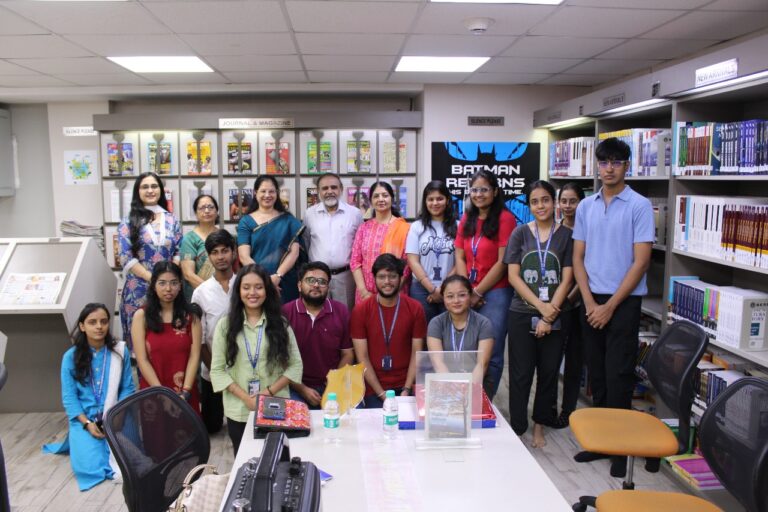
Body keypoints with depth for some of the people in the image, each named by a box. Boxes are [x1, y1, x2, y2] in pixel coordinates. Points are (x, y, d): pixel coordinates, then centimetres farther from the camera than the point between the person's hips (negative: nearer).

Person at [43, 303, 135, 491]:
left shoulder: (120, 351, -1)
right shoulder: (71, 357, -2)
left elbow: (127, 388, 0)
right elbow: (69, 397, -2)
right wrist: (87, 423, -14)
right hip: (84, 419, 0)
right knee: (90, 465, -19)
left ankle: (109, 443, 14)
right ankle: (81, 442, 17)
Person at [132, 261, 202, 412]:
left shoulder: (190, 315, 0)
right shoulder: (141, 316, -2)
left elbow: (194, 356, -4)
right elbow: (142, 360, -7)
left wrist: (185, 392, -13)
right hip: (152, 392, -1)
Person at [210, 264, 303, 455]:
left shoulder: (280, 324, 1)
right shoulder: (225, 325, 1)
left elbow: (295, 365, 0)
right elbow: (217, 370, -3)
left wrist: (270, 391, -13)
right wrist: (246, 397, -13)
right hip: (238, 411, 1)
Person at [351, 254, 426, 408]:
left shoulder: (415, 308, 0)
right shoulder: (360, 310, -4)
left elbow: (416, 353, -1)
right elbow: (362, 357, -6)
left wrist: (407, 389, -11)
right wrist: (381, 394, -11)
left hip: (406, 386, 1)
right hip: (374, 389, -1)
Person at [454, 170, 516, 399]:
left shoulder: (505, 218, -6)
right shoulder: (467, 219, 13)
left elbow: (502, 262, -10)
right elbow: (459, 257, 9)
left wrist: (478, 292, -8)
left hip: (495, 293, -5)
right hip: (468, 295, 5)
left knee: (491, 355, 1)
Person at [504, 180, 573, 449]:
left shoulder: (566, 235, 2)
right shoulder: (520, 233, 3)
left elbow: (566, 279, -3)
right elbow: (513, 276, -3)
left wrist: (549, 315, -11)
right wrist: (541, 306, -13)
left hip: (554, 316, 1)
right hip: (522, 314, 0)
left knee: (548, 372, 9)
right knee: (520, 374, 3)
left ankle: (539, 426, 26)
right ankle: (516, 429, 15)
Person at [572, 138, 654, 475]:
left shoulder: (639, 206, -6)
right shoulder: (586, 207, 8)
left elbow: (640, 261, -10)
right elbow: (578, 258, 8)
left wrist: (610, 306, -11)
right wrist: (589, 302, -4)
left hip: (624, 301, -4)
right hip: (591, 301, 4)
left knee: (618, 374, -1)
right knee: (596, 373, 12)